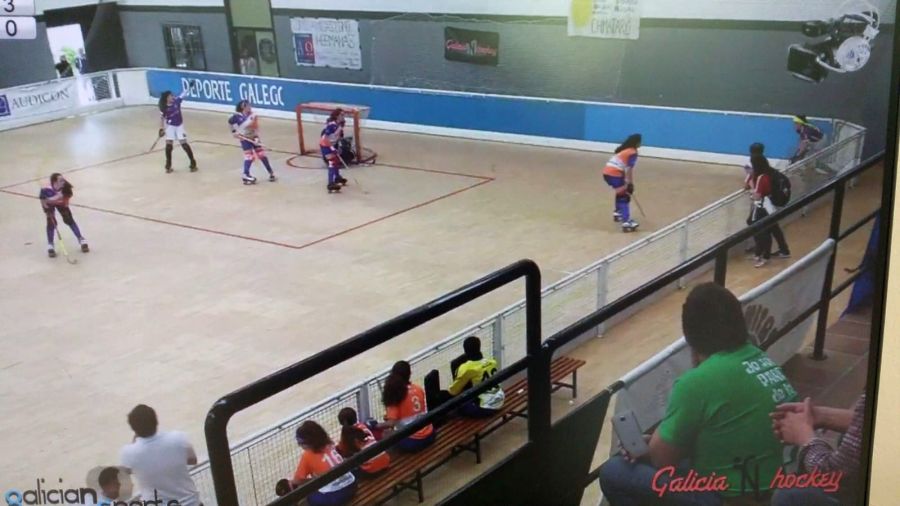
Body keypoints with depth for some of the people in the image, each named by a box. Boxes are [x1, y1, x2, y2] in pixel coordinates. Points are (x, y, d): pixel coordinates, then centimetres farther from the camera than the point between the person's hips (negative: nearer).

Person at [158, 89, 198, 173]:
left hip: (179, 126, 0)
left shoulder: (176, 101, -12)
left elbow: (184, 93, -14)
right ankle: (168, 166, 14)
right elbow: (161, 118, -2)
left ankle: (193, 164, 6)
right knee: (168, 145, -1)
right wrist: (161, 128, -8)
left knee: (184, 144, -3)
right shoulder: (164, 108, -13)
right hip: (170, 126, 0)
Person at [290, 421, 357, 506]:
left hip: (334, 496, -6)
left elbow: (297, 481, 5)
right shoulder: (329, 445, 9)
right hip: (351, 486, 6)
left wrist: (291, 483, 24)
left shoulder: (307, 456, -7)